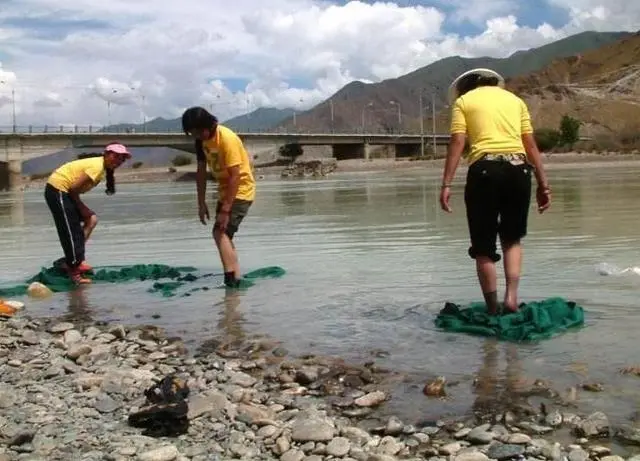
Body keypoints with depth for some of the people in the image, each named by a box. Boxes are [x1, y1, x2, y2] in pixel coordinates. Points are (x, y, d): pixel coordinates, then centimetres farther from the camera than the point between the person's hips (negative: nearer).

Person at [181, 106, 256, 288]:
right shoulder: (201, 140, -1)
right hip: (225, 190, 9)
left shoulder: (227, 139, -25)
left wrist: (225, 210, -28)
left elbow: (235, 176, -27)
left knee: (220, 232, -19)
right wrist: (201, 203, 1)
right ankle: (236, 278, 21)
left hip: (240, 190, -9)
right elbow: (201, 171, 4)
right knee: (224, 234, 12)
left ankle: (231, 280, -22)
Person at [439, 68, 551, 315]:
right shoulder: (515, 99, 22)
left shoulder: (463, 101, 13)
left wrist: (446, 184, -5)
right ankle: (511, 295, 5)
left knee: (484, 247, 7)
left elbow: (457, 142, -1)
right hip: (518, 169, 3)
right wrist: (543, 184, 14)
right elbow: (531, 145, 14)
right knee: (512, 238, 21)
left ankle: (493, 310, 10)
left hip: (485, 170, -3)